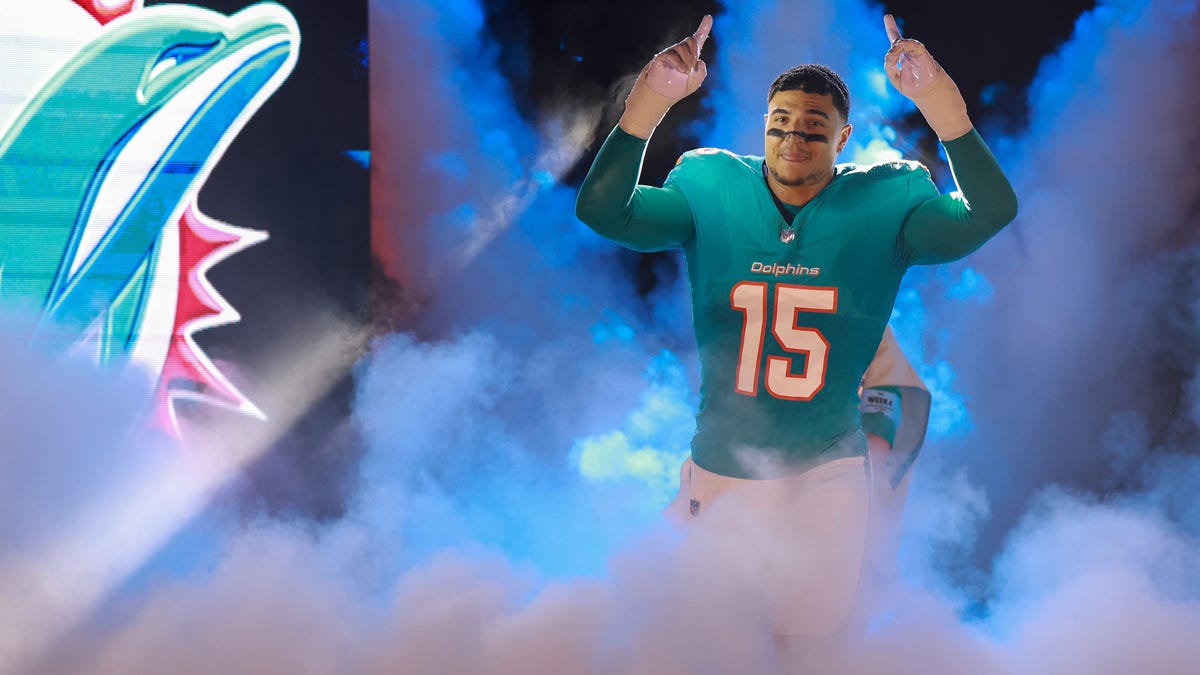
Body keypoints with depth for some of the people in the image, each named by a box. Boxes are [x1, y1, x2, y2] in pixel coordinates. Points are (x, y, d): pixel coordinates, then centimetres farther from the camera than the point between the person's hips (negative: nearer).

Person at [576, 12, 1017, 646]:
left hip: (827, 474, -1)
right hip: (722, 470, 1)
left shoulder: (882, 208, -6)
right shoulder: (712, 195, -5)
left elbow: (990, 215, -20)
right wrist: (646, 104, -32)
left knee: (813, 638, 16)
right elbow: (602, 211, -17)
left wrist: (944, 108, -34)